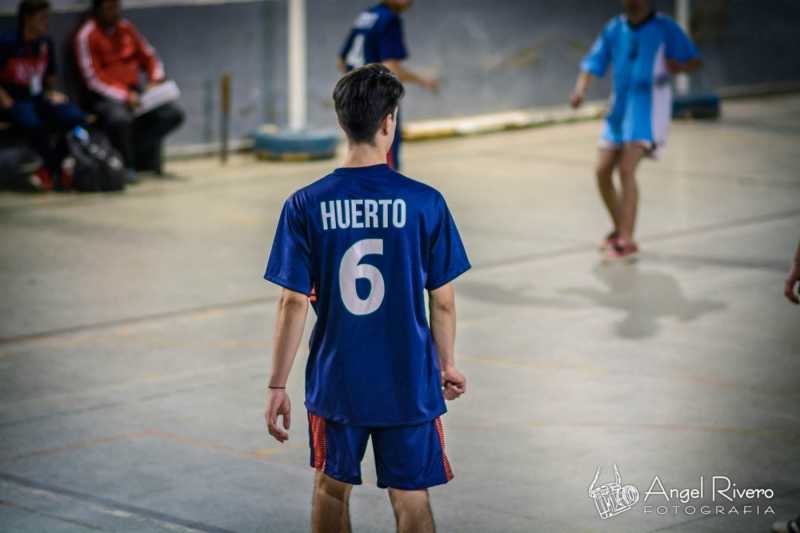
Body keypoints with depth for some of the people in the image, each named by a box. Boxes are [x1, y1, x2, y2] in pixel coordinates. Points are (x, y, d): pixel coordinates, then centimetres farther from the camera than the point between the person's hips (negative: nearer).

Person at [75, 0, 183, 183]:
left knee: (174, 114, -14)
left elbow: (149, 57, 16)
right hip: (106, 94, -6)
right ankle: (126, 166, -13)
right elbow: (92, 80, -13)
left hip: (133, 91, 6)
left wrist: (155, 80, -5)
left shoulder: (126, 28, 10)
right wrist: (124, 97, -23)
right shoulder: (86, 35, -7)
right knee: (120, 119, -38)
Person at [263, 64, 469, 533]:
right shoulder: (425, 203, -9)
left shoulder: (305, 205, -7)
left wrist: (278, 386, 0)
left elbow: (293, 304, -7)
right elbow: (443, 302, -4)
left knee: (332, 487, 20)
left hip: (336, 383, 2)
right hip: (409, 385, -1)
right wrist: (446, 365, 12)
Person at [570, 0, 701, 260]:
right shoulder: (614, 29, 6)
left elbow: (694, 61, -5)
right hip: (620, 109, 6)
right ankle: (619, 230, 26)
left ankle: (626, 240, -14)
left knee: (626, 169, -19)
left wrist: (678, 66, -29)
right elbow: (593, 63, 3)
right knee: (603, 171, 5)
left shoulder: (665, 28, -6)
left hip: (649, 109, -5)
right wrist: (580, 90, -17)